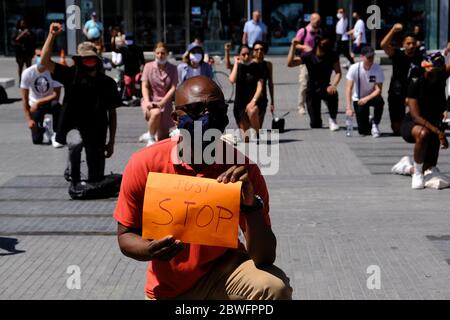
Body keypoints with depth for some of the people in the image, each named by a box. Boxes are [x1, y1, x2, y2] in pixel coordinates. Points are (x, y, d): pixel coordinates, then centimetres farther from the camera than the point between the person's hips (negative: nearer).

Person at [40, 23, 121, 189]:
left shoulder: (107, 83, -1)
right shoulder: (71, 75, -4)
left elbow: (112, 113, 5)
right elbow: (45, 61, -14)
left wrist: (111, 142, 3)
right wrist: (52, 36, -23)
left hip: (96, 133, 2)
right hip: (74, 127, -2)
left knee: (96, 179, 5)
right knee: (75, 143, -39)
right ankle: (74, 179, -13)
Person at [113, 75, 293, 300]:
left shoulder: (242, 169, -18)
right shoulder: (144, 165, -18)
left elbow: (265, 258, -19)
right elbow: (125, 235, -6)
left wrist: (252, 205, -36)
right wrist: (150, 251, -28)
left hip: (224, 270, 0)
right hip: (168, 288, 0)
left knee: (276, 288, -26)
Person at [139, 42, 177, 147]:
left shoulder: (172, 69, 1)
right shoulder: (149, 66, 1)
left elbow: (173, 88, -7)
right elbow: (145, 86, -3)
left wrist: (162, 102, -19)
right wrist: (147, 101, -20)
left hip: (165, 102, 2)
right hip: (150, 101, -1)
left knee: (163, 138, -1)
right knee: (156, 113, -39)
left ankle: (150, 134, 35)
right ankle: (151, 138, -14)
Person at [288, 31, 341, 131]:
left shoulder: (332, 56, -5)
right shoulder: (308, 56, -9)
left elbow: (338, 72, -9)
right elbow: (290, 63, -19)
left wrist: (333, 85, -28)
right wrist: (293, 46, -28)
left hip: (325, 88, 0)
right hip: (312, 90, 0)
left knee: (332, 94, -39)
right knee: (315, 124, -6)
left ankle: (332, 119, -15)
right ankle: (317, 121, 35)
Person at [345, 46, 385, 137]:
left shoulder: (377, 69, -17)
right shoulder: (354, 68, -19)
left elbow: (378, 89, -19)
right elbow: (349, 88, -22)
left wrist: (367, 99, -35)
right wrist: (349, 108, -32)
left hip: (372, 96, 1)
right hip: (358, 98, -1)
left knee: (380, 101, -37)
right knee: (363, 130, -13)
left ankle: (375, 124, -10)